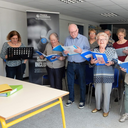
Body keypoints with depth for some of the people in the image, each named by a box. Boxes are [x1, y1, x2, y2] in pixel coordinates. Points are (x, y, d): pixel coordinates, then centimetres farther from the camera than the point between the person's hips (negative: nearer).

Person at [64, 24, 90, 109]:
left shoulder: (84, 39, -2)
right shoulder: (67, 39, 7)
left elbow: (88, 50, -9)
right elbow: (64, 51, 7)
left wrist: (81, 51, -27)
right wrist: (65, 52, -16)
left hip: (80, 64, -3)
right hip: (70, 64, 3)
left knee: (82, 83, 6)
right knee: (70, 83, 13)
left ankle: (82, 101, 22)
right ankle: (71, 99, 32)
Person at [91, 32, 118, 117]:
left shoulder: (112, 50, 1)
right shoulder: (94, 50, 8)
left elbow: (116, 61, 2)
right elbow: (91, 65, 10)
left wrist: (111, 63, -18)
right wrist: (92, 62, -13)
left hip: (108, 75, -2)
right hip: (97, 75, 3)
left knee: (107, 93, 4)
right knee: (97, 92, 13)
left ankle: (106, 110, 25)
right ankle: (98, 107, 36)